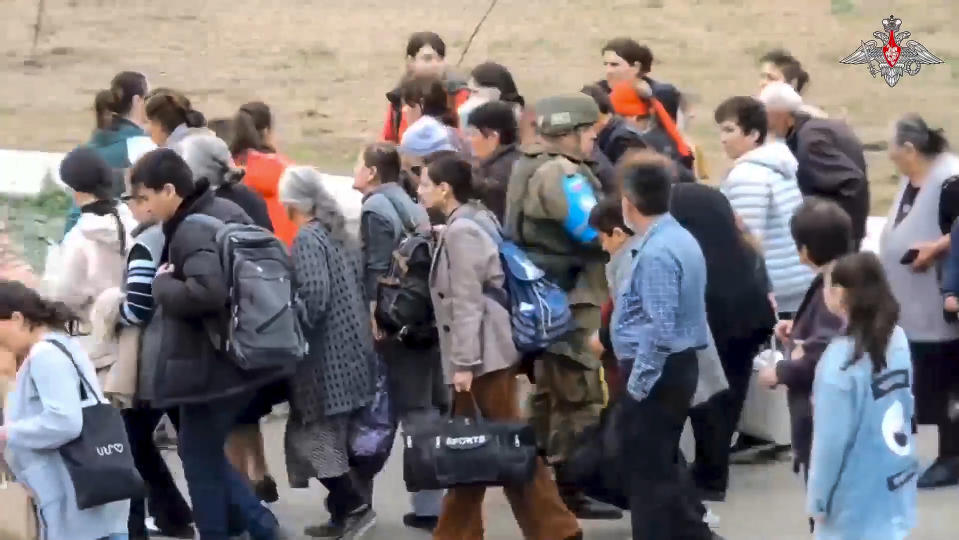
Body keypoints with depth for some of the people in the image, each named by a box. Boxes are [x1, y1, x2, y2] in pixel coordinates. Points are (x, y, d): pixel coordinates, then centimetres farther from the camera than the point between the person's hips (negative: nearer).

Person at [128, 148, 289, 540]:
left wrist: (163, 284, -17)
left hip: (211, 365, -9)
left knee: (200, 458, 4)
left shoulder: (192, 229, -20)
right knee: (206, 452, 19)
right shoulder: (227, 212, 9)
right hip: (243, 357, 9)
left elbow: (206, 292, -36)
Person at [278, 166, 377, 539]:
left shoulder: (307, 239, -12)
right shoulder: (340, 234, 14)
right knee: (333, 435, 12)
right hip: (350, 351, 9)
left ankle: (354, 505, -13)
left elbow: (313, 296, -20)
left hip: (325, 355, -9)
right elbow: (359, 289, 15)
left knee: (310, 435, -5)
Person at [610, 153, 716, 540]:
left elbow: (660, 329, -26)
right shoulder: (680, 239, 9)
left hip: (657, 373, -10)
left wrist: (638, 384, -20)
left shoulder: (656, 253, -21)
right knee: (661, 466, 20)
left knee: (645, 472, 0)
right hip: (678, 366, 10)